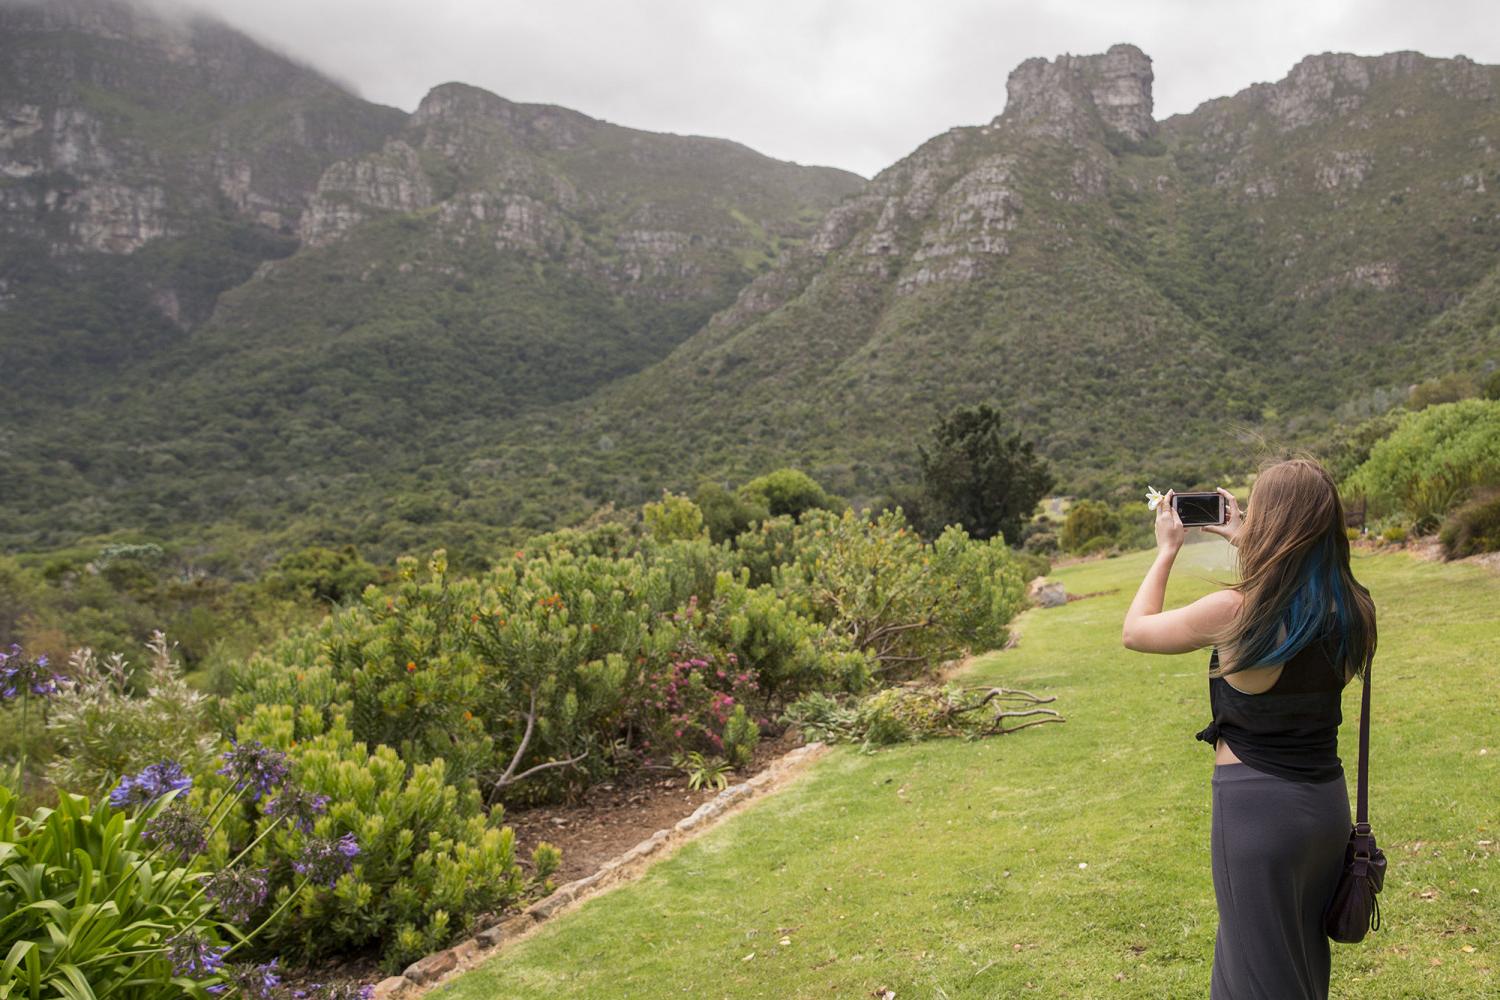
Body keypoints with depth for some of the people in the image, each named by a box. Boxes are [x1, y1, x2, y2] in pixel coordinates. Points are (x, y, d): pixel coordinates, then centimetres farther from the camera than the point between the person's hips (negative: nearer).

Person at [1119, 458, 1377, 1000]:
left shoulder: (1233, 612, -22)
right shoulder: (1351, 610, -6)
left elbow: (1134, 630, -6)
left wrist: (1166, 549, 4)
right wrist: (1246, 545, 19)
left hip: (1256, 807, -6)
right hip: (1327, 799, 6)